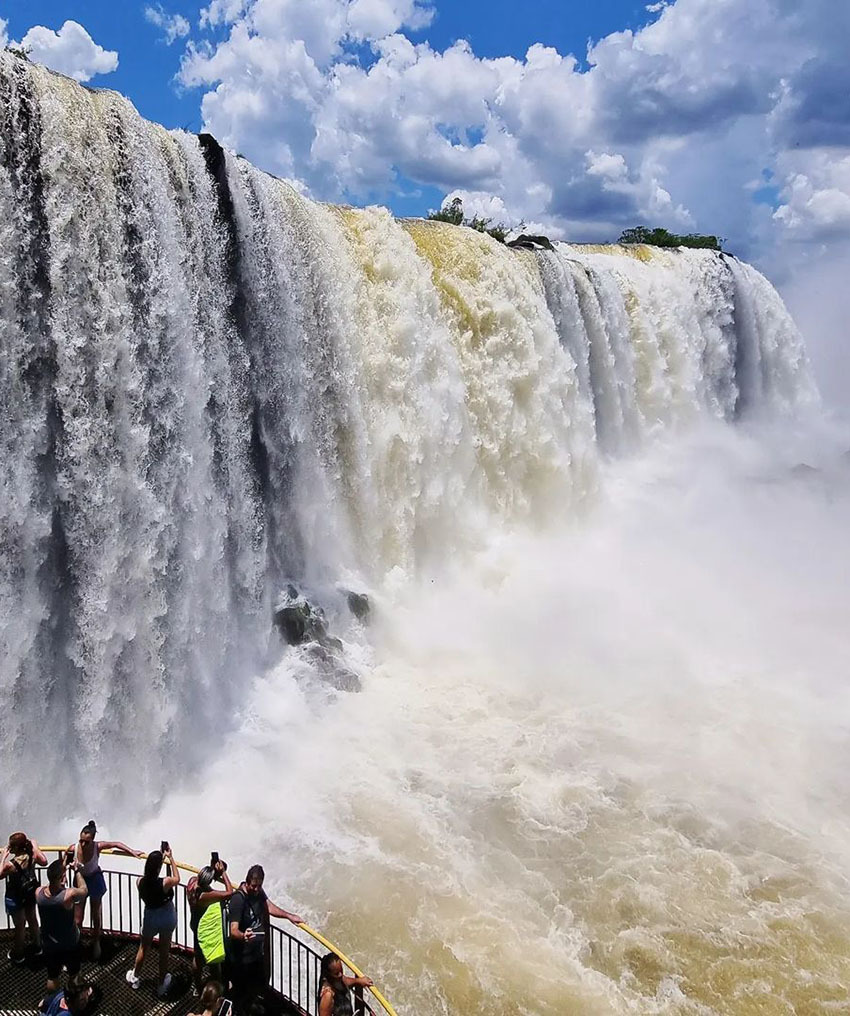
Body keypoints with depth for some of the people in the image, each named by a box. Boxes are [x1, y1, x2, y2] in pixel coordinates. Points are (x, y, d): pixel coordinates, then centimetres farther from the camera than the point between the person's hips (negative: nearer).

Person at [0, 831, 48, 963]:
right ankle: (37, 947, 44)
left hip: (15, 899, -5)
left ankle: (18, 954, 38)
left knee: (20, 926, 16)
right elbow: (44, 861, 1)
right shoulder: (32, 855, -20)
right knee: (32, 920, 25)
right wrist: (35, 846, 7)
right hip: (31, 894, 5)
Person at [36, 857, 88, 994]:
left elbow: (52, 883, 2)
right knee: (73, 976, 23)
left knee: (52, 977, 26)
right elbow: (84, 890, -10)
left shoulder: (39, 893, -23)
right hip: (70, 945, -3)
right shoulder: (69, 894, -34)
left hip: (48, 945, 3)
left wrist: (61, 867, 0)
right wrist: (76, 870, -3)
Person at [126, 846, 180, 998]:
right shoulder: (165, 882, -30)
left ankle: (134, 977, 49)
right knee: (164, 951, 18)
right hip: (167, 917, -2)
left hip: (150, 918, 2)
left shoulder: (140, 882, -22)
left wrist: (162, 858, 7)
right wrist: (170, 858, -3)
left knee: (143, 948, 27)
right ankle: (162, 985, 35)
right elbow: (177, 879, -7)